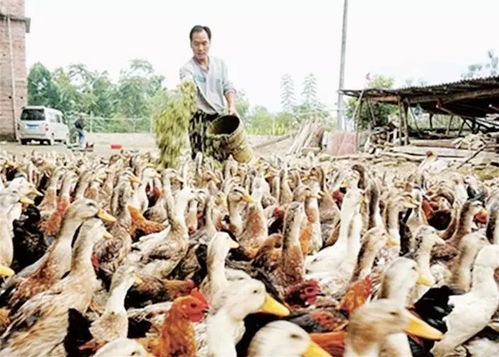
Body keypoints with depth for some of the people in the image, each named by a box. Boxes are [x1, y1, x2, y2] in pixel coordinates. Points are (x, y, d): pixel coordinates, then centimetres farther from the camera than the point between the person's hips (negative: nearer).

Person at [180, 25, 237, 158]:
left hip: (220, 118, 5)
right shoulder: (187, 68, -5)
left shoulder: (220, 64, 12)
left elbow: (228, 87, 12)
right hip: (200, 120, -5)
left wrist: (232, 106, -6)